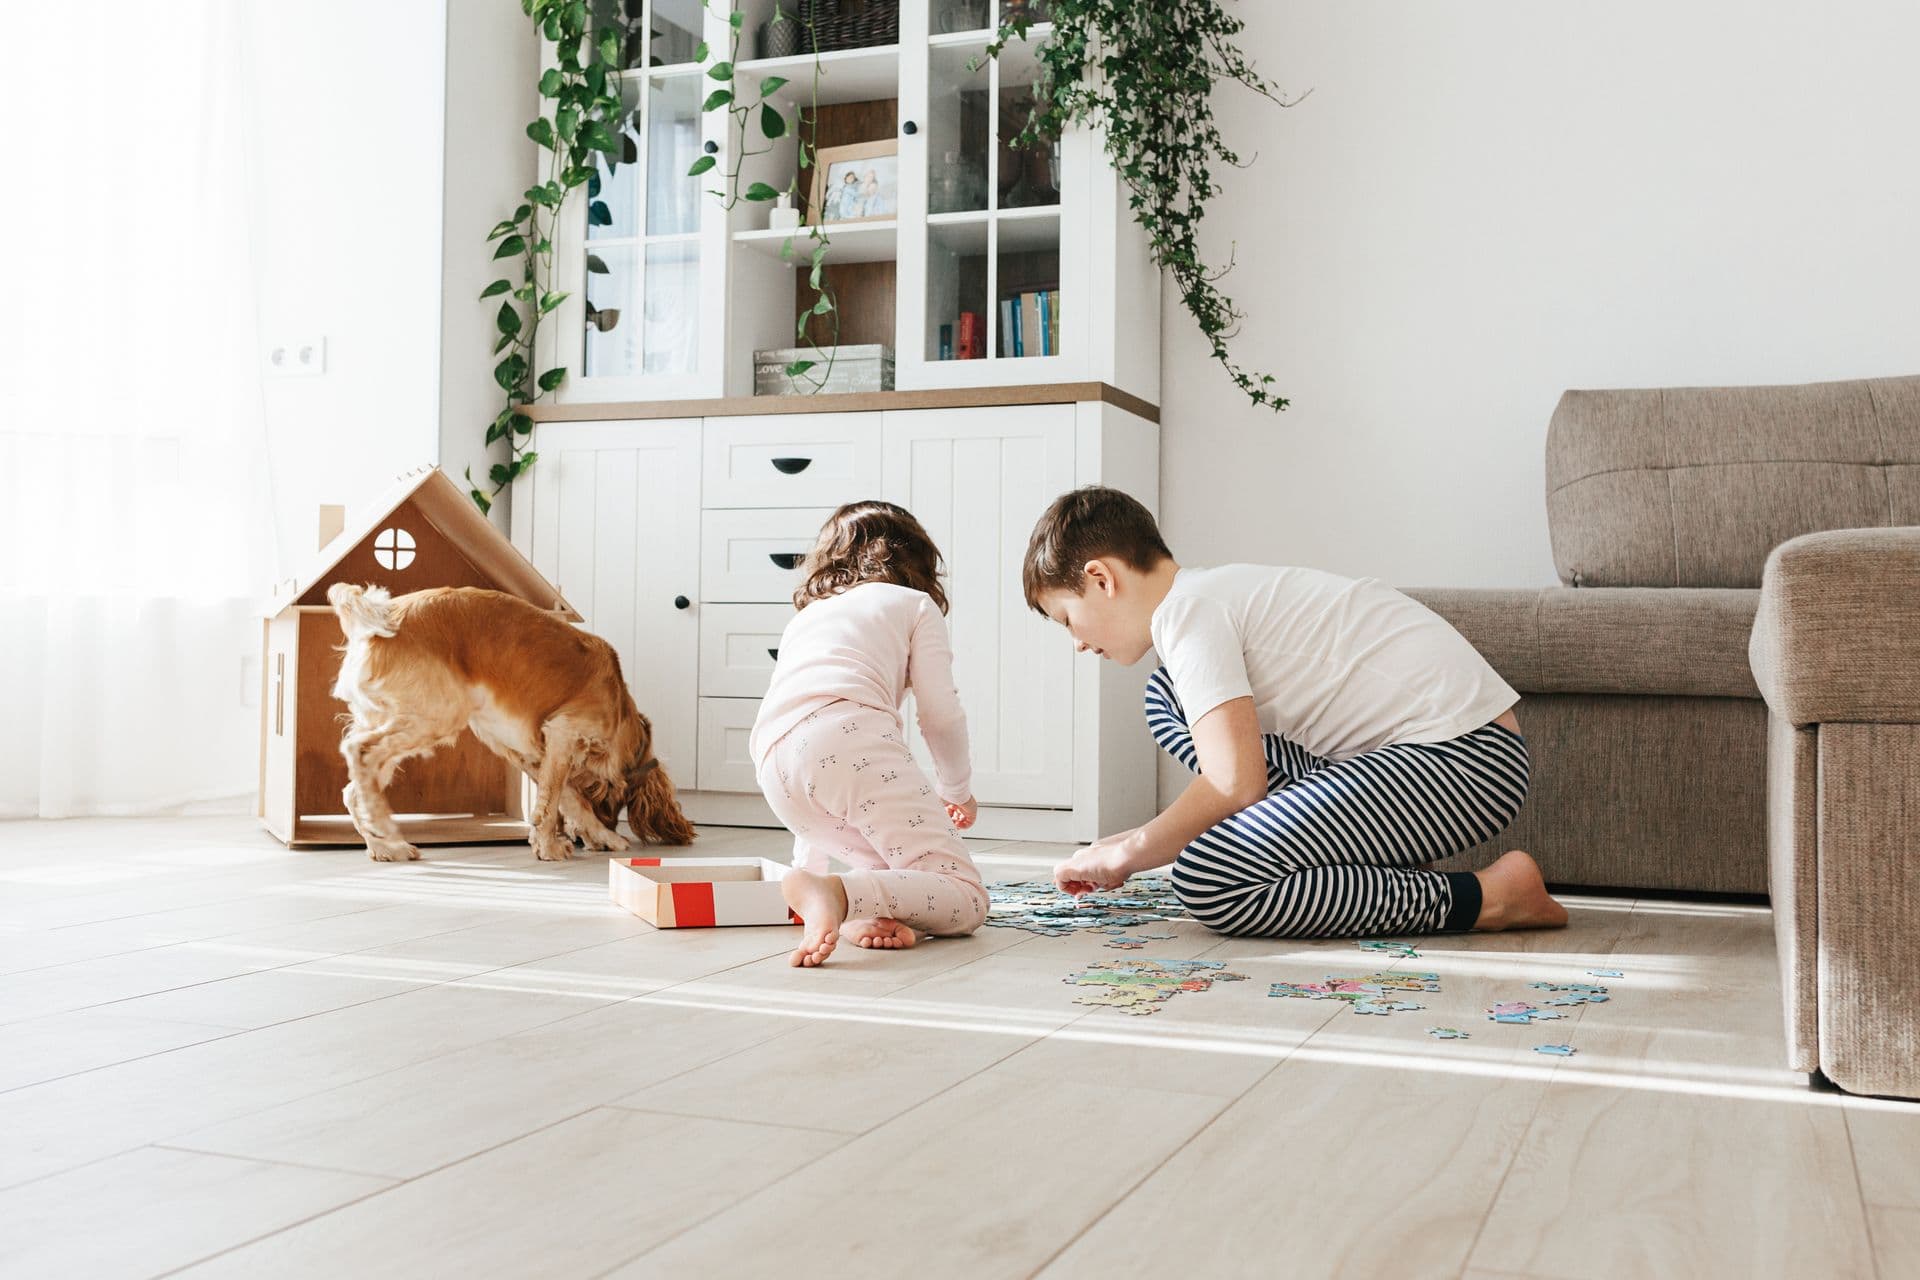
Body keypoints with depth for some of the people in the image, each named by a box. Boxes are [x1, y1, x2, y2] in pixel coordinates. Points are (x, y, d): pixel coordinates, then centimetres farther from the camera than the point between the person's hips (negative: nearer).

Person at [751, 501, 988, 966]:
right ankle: (839, 895, -27)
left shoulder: (803, 619, 39)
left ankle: (862, 912, -3)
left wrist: (807, 860, 47)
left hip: (776, 771, 6)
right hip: (849, 734, -6)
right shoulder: (915, 603, 24)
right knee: (965, 902, -3)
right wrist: (957, 790, 33)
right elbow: (941, 713, 12)